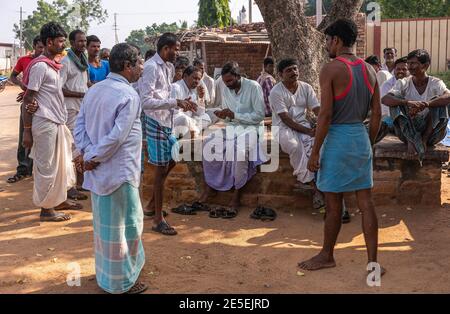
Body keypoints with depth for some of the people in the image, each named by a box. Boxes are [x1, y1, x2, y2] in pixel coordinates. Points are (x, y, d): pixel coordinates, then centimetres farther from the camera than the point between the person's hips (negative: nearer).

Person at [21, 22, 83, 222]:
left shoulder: (53, 65, 12)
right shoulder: (40, 66, -15)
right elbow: (28, 99, -15)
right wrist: (27, 130, -16)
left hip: (57, 123, 9)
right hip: (45, 124, -9)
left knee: (61, 163, 18)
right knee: (47, 167, 1)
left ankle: (60, 200, 31)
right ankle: (46, 209, 12)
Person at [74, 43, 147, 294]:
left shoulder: (94, 90, 8)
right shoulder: (129, 96, -17)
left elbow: (80, 125, 4)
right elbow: (116, 137, -24)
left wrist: (88, 152, -5)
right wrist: (94, 158, -14)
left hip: (99, 171, 8)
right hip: (119, 171, -8)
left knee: (104, 221, 20)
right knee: (124, 224, 5)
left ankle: (107, 272, 37)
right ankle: (121, 282, 16)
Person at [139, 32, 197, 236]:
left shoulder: (167, 67, 11)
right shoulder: (151, 67, -18)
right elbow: (146, 101, -26)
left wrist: (181, 103, 4)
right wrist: (175, 102, -28)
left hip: (167, 122, 9)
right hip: (156, 123, -9)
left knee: (170, 162, 18)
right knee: (161, 168, -4)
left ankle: (151, 205, 33)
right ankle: (158, 219, 7)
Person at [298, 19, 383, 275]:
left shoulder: (331, 69, -11)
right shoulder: (369, 70, 8)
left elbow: (325, 115, -16)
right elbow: (377, 113, 10)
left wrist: (315, 152, -11)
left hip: (337, 138, -6)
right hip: (361, 138, 6)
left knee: (334, 202, 7)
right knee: (366, 201, 8)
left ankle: (327, 256, 23)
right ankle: (373, 261, 11)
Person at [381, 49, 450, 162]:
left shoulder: (436, 83, -3)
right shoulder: (403, 83, -2)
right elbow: (384, 99, -20)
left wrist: (425, 104, -41)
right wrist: (408, 102, -37)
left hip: (431, 132, -1)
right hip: (407, 130, 1)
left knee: (439, 101, -22)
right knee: (397, 100, -19)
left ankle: (424, 140, -23)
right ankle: (411, 140, -30)